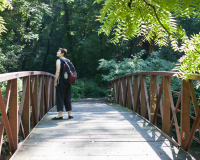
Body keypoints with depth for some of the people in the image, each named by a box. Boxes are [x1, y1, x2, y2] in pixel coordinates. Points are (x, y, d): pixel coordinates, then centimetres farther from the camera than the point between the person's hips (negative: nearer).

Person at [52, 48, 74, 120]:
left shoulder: (59, 60, -5)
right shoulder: (68, 61, 14)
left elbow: (58, 72, -13)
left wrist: (55, 82, -10)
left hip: (61, 81, -6)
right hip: (68, 81, 6)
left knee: (60, 98, -3)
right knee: (67, 98, 11)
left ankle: (60, 115, -5)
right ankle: (69, 114, 14)